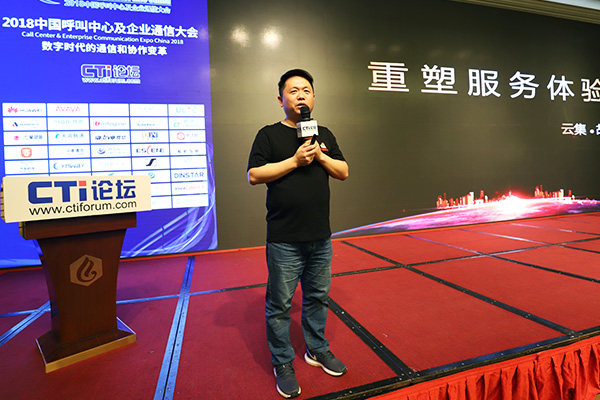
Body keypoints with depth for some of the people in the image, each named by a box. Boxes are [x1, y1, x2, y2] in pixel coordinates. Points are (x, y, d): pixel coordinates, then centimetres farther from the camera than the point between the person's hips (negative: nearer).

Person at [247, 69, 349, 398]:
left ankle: (317, 350, 37)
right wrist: (294, 161, -14)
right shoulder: (269, 134, 0)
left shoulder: (324, 135, 14)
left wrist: (320, 156, -6)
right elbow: (254, 175, -9)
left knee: (318, 297, 17)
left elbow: (343, 172, 11)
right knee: (280, 304, 4)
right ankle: (282, 364, 24)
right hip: (284, 239, -4)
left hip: (320, 236, 5)